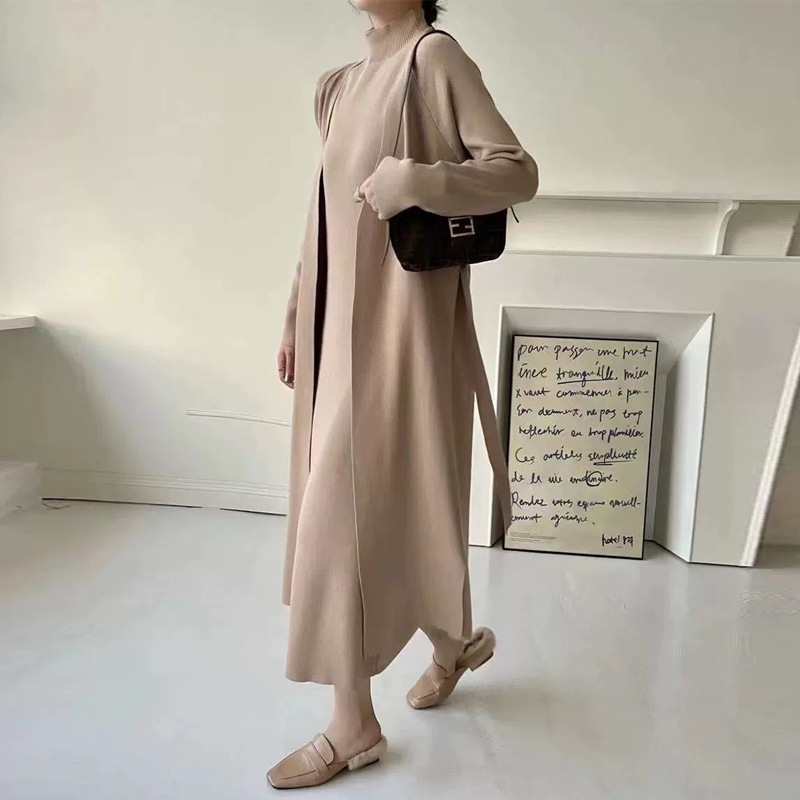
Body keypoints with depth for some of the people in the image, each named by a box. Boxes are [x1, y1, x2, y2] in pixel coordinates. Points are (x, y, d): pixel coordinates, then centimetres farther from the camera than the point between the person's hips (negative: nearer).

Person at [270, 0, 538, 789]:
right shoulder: (346, 84, 19)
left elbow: (520, 171, -9)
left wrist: (412, 180, -23)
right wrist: (298, 320, 15)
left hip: (399, 322, -8)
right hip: (344, 322, 8)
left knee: (351, 510, -6)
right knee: (388, 508, 13)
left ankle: (354, 724, 9)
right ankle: (455, 642, 35)